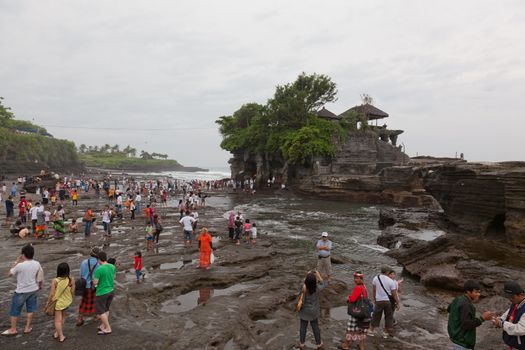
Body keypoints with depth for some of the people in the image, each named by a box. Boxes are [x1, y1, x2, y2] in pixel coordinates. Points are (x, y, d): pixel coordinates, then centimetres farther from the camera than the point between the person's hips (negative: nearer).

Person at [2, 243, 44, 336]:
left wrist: (16, 261, -2)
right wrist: (40, 285, 19)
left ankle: (13, 329, 26)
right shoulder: (37, 264, -10)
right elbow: (40, 277, 1)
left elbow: (10, 273, -6)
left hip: (21, 291, -4)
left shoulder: (20, 265, -24)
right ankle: (27, 328, 26)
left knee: (15, 310, 14)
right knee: (30, 309, 17)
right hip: (33, 289, 4)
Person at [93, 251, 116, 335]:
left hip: (102, 292, -7)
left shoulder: (99, 269, -22)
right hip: (111, 291, 7)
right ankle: (103, 326, 32)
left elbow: (95, 282, -16)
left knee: (100, 311, 6)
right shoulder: (113, 267, -2)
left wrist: (94, 277, 2)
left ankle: (108, 329, 9)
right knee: (106, 309, 20)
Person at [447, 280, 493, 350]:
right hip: (461, 341, -10)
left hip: (457, 336, 10)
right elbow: (466, 324, -28)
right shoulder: (465, 305, -24)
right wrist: (482, 318, -24)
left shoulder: (459, 299, 5)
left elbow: (449, 309, 22)